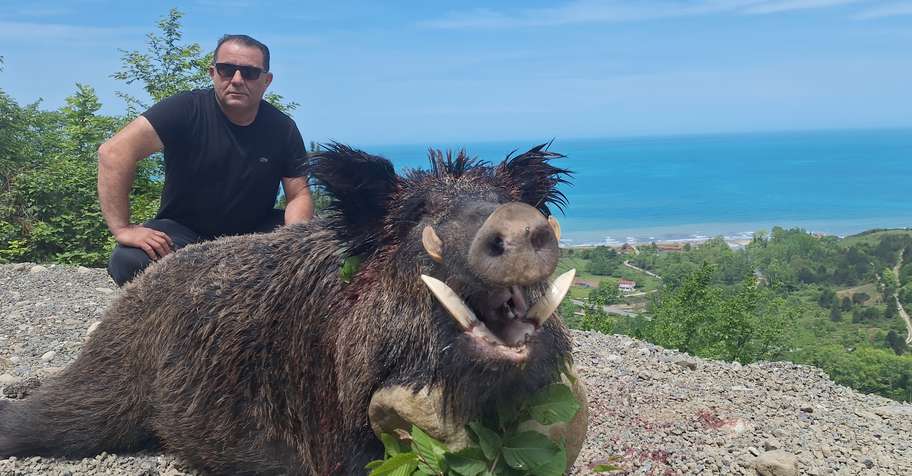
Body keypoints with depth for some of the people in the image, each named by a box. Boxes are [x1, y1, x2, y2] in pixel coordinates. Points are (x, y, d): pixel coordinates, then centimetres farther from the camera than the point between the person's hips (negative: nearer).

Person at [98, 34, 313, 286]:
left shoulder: (283, 129, -5)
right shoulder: (186, 109, -16)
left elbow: (299, 194, -3)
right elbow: (115, 151, -23)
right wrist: (122, 229, -30)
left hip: (253, 231, 2)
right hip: (181, 229, -2)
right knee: (129, 262, -32)